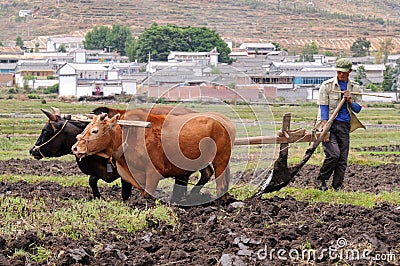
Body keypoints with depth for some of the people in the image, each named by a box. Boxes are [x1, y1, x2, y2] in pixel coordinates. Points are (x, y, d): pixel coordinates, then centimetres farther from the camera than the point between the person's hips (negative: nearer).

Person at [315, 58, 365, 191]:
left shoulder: (354, 88, 10)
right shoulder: (327, 85, -2)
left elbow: (358, 109, 12)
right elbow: (323, 108, -6)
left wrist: (349, 101, -10)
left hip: (344, 126, 4)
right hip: (329, 123, -4)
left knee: (342, 160, -1)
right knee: (334, 154, -19)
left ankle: (337, 187, 7)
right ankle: (320, 180, -1)